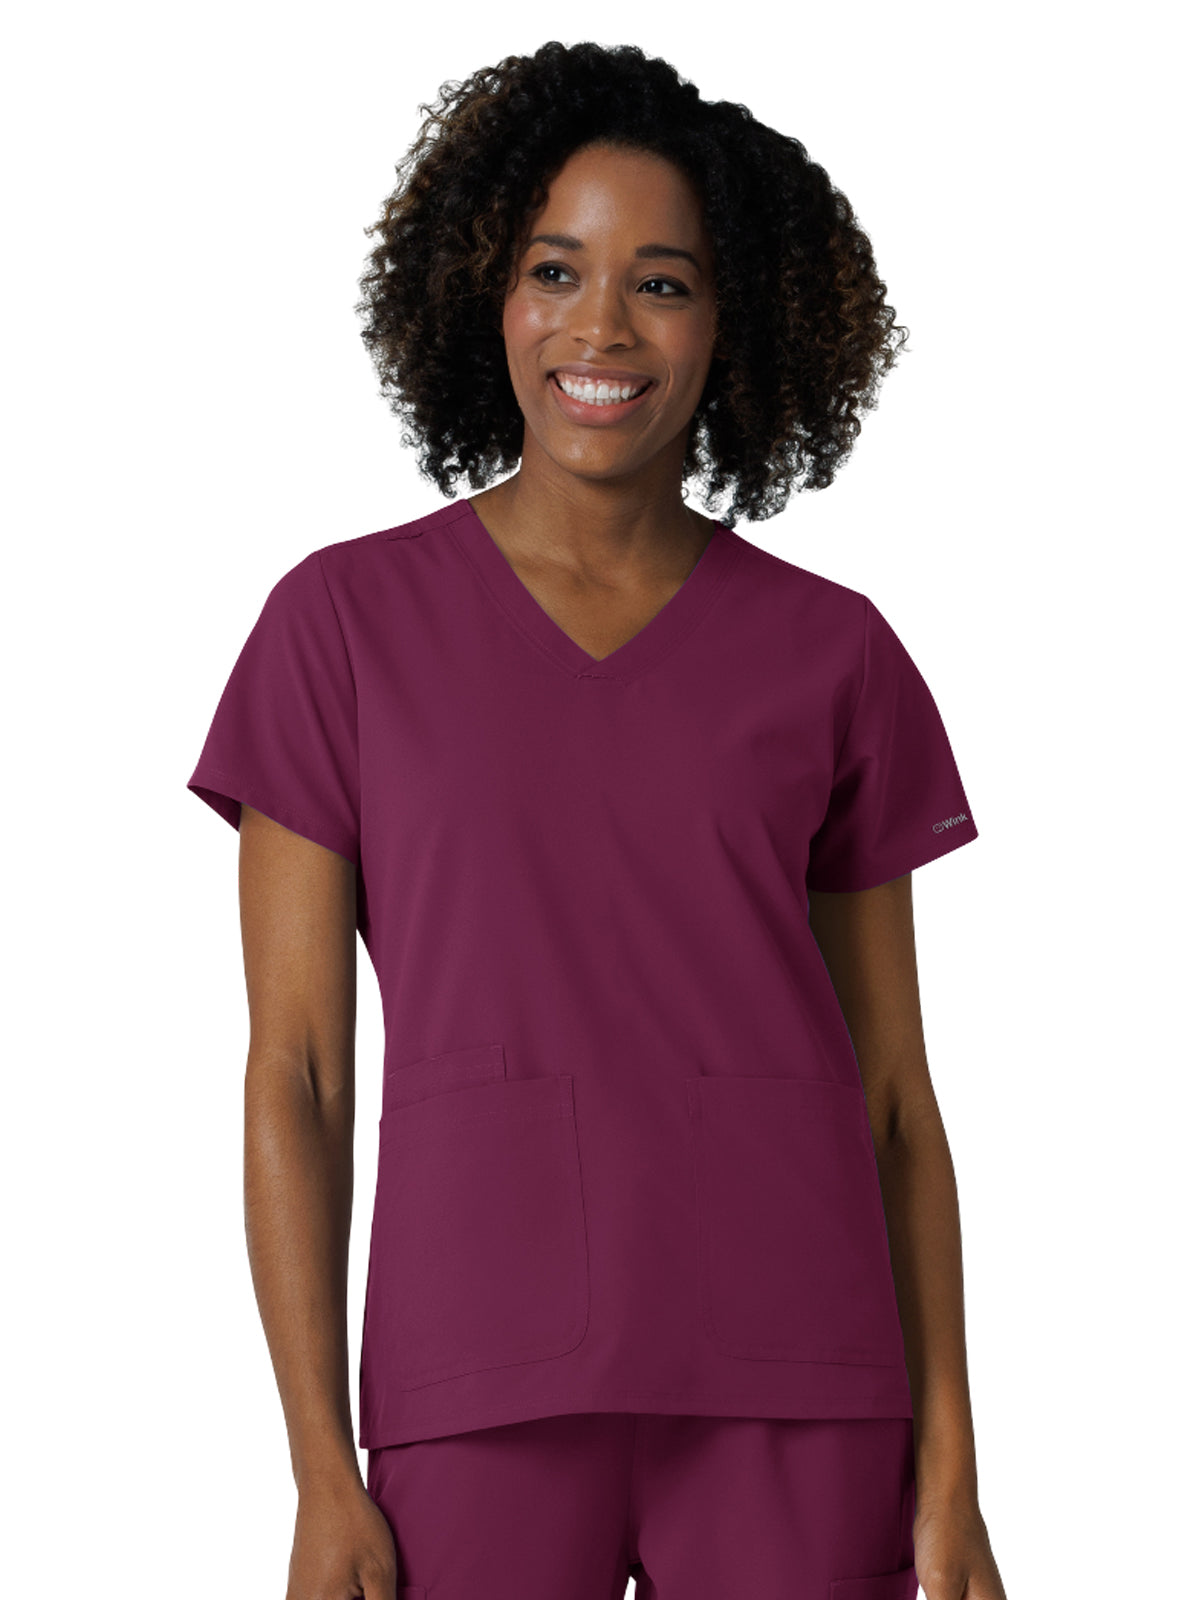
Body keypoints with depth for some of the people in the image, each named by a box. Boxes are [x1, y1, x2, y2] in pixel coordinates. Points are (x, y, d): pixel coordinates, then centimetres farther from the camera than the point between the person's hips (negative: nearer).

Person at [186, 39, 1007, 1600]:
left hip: (792, 1389, 1)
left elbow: (893, 1091, 8)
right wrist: (322, 1473, -4)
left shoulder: (832, 652, 6)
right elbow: (295, 1071, 1)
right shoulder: (345, 622, 3)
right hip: (482, 1385, -1)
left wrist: (947, 1468, 3)